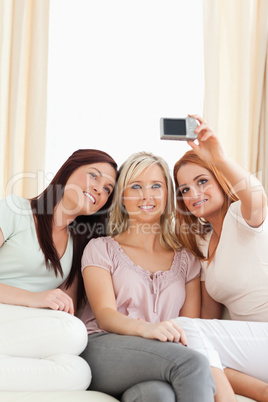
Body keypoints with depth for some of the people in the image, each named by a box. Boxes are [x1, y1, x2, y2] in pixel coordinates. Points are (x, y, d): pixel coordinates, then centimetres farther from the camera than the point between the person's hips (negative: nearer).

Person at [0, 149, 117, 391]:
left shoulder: (80, 244, 16)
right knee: (74, 332, -31)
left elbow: (69, 306, 12)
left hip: (29, 338, 5)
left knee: (78, 372, -27)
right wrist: (32, 297, -20)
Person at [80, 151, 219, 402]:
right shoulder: (101, 249, 12)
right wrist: (145, 329, -25)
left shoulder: (186, 260, 20)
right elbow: (105, 315, -3)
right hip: (102, 350, -2)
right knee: (193, 363, -31)